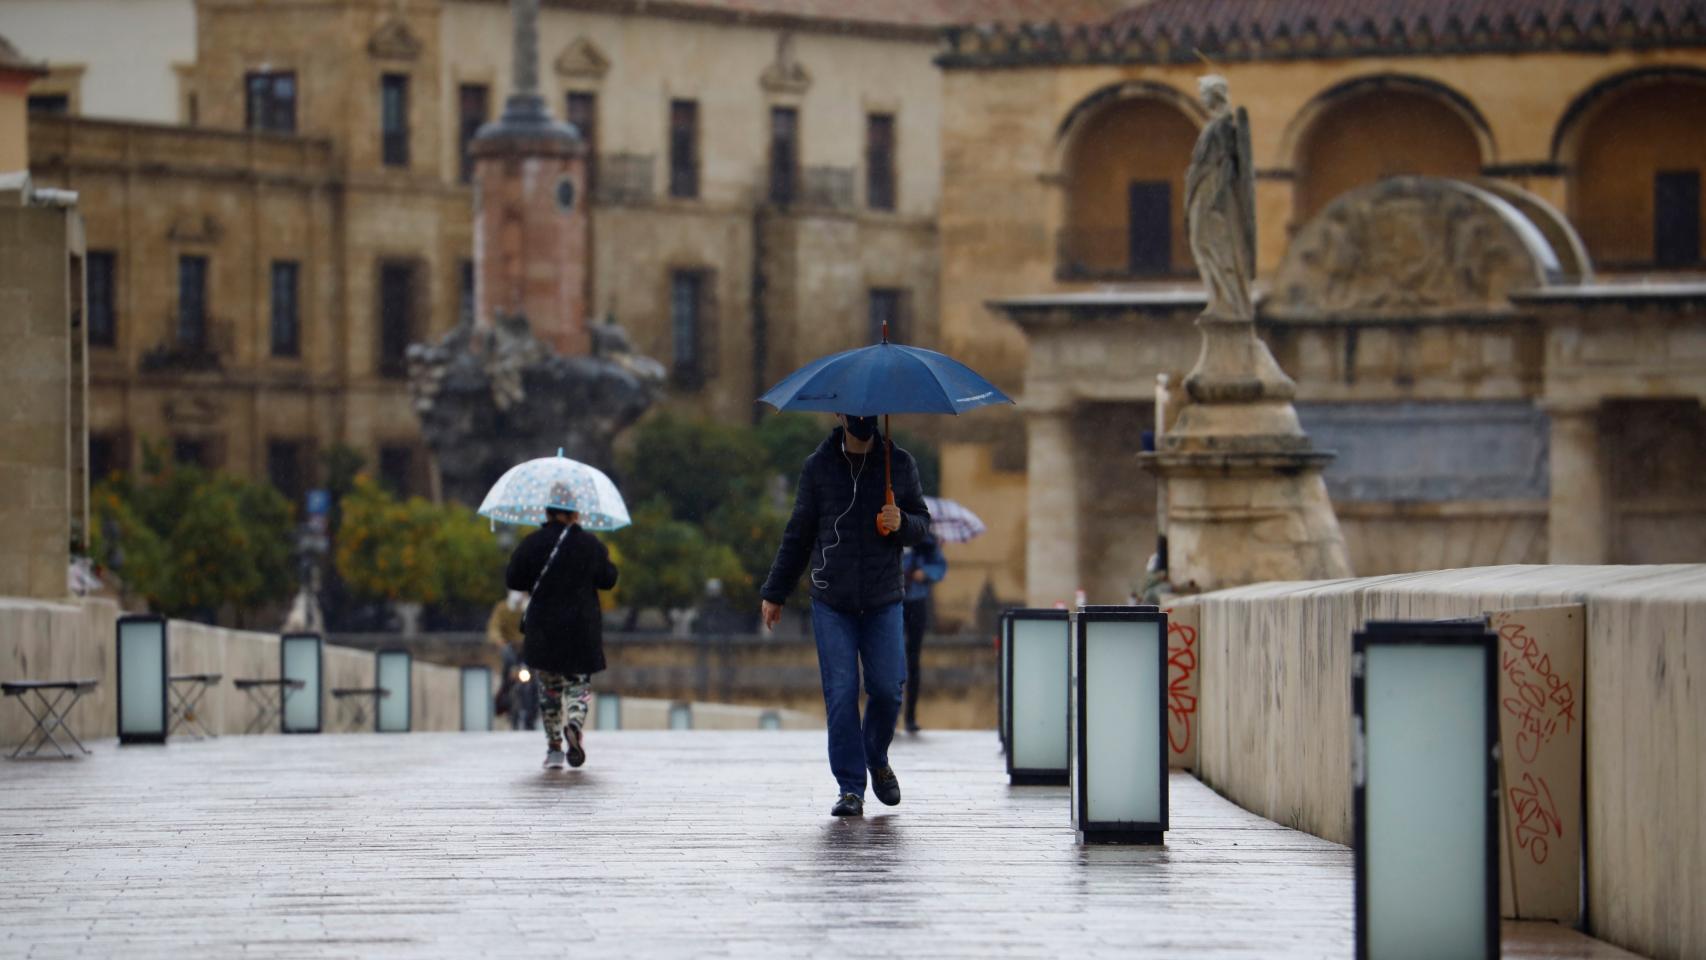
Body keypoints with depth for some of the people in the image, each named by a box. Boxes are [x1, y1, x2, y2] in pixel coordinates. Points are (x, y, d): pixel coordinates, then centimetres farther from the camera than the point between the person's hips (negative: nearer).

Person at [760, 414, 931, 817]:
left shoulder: (899, 464, 6)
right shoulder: (818, 467, 5)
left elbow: (923, 523, 12)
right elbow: (798, 535, 12)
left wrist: (902, 524, -12)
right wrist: (774, 593, 14)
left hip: (883, 602, 1)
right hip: (832, 604, -1)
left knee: (888, 688, -4)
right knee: (841, 695, -6)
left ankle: (877, 760, 25)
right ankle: (851, 787, -1)